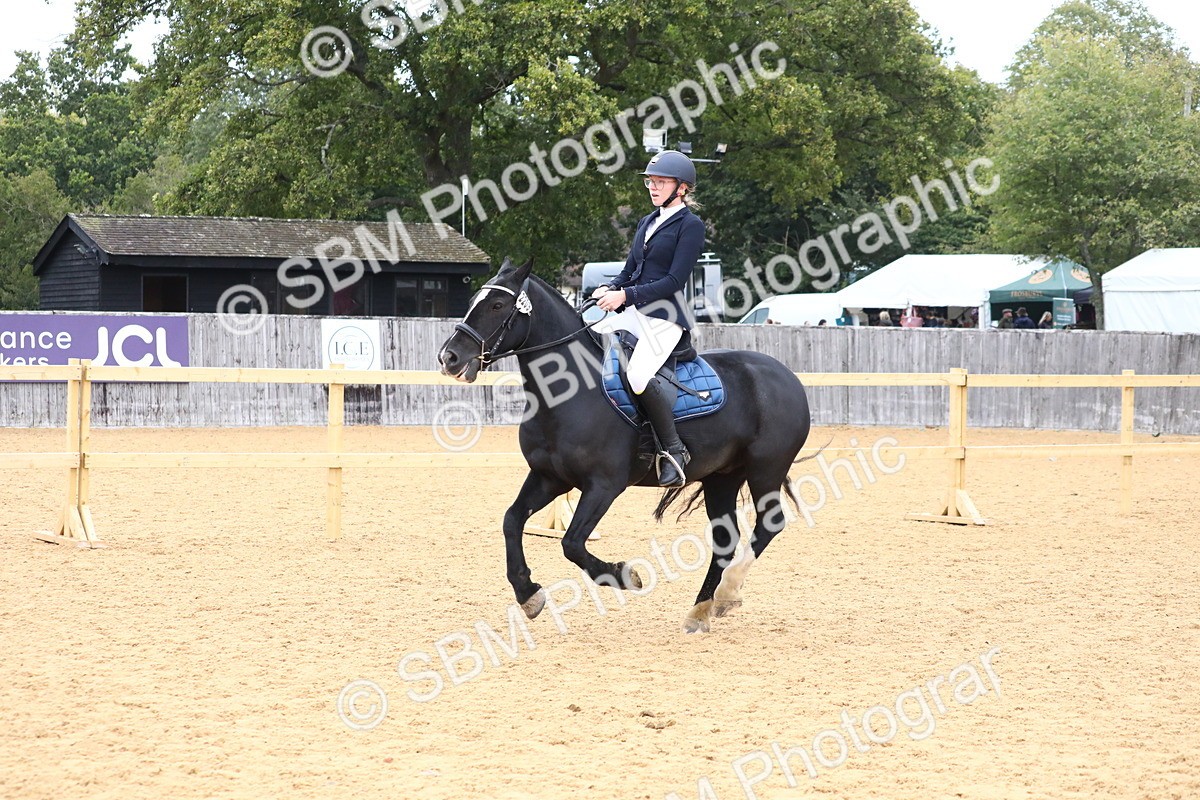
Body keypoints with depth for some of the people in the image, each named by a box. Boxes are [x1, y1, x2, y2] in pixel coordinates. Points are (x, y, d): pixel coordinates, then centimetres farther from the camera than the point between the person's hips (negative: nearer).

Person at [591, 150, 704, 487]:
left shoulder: (691, 226, -6)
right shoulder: (647, 222, 19)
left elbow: (675, 280, -14)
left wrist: (626, 295, -19)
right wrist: (610, 289, -2)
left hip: (666, 317, -9)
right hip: (633, 312, 9)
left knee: (638, 376, -31)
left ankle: (674, 450, -17)